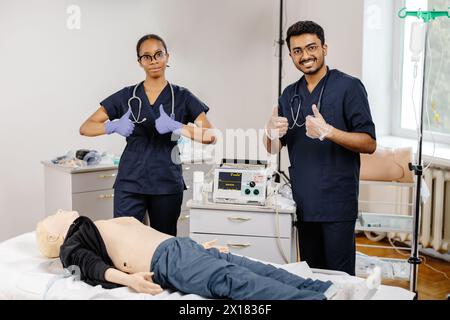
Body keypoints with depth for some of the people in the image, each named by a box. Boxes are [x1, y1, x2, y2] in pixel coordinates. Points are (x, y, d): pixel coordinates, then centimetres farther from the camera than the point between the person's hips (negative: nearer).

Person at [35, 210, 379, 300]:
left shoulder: (105, 225, 34)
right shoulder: (71, 244, 11)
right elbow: (93, 266, -9)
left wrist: (201, 244, 30)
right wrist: (128, 279, -28)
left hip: (181, 245, 8)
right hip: (164, 262, -8)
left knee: (250, 267, -13)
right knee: (232, 279, -28)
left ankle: (329, 289, -25)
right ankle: (320, 300, -42)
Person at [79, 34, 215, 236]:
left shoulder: (182, 97, 3)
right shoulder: (126, 96, 5)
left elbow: (210, 136, -9)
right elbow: (85, 128, 1)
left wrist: (176, 127, -24)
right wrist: (114, 126, -19)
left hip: (167, 185, 0)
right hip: (130, 183, 0)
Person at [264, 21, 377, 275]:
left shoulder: (348, 87, -5)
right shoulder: (290, 94, 12)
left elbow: (369, 144, -10)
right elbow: (274, 150, 13)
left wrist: (328, 132, -24)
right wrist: (272, 133, -10)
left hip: (337, 204, -5)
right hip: (304, 204, 5)